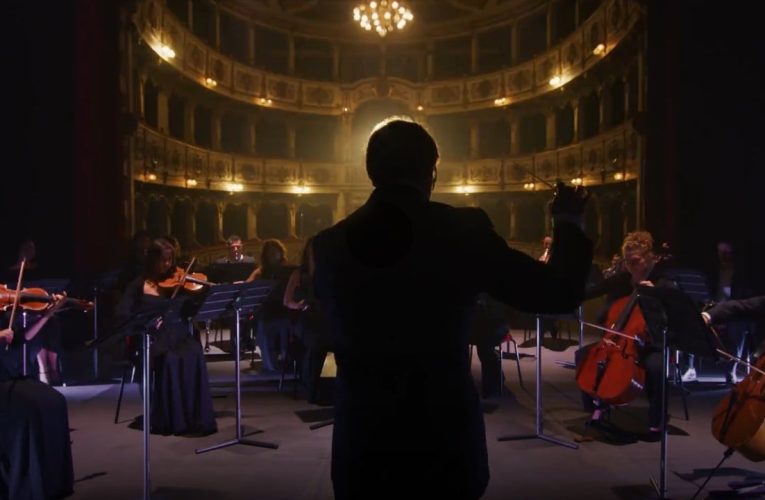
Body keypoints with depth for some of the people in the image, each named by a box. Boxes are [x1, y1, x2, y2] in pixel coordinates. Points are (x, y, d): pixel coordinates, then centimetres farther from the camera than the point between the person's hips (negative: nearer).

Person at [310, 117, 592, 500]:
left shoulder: (328, 243, -5)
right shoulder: (464, 229, -14)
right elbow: (558, 293, -7)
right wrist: (568, 222, 10)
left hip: (362, 441, 2)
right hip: (444, 439, -1)